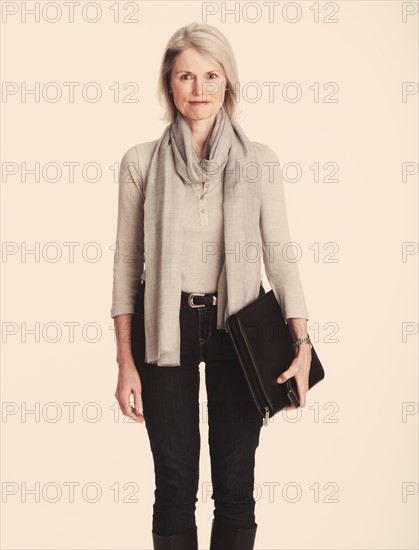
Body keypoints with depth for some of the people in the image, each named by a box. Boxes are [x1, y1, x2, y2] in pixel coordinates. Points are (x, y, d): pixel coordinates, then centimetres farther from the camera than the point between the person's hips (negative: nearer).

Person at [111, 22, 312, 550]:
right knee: (175, 484, 5)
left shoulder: (259, 161, 2)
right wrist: (125, 362, -1)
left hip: (238, 327, 1)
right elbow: (127, 262, 3)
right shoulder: (141, 161, 1)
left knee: (236, 484, 6)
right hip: (166, 327, 0)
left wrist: (302, 343, -13)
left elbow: (279, 254, 0)